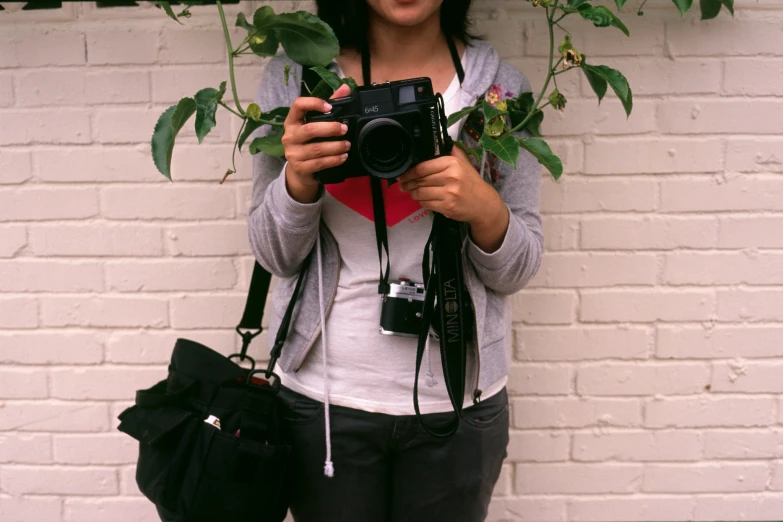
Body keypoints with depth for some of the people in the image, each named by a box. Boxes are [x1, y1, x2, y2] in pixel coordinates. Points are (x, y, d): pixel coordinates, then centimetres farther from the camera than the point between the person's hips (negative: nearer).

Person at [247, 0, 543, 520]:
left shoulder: (501, 87, -3)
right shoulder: (294, 76, -4)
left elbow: (516, 269, 0)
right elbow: (275, 255, -1)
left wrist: (485, 210, -21)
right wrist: (299, 180, -21)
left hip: (457, 397, 1)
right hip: (323, 396, 0)